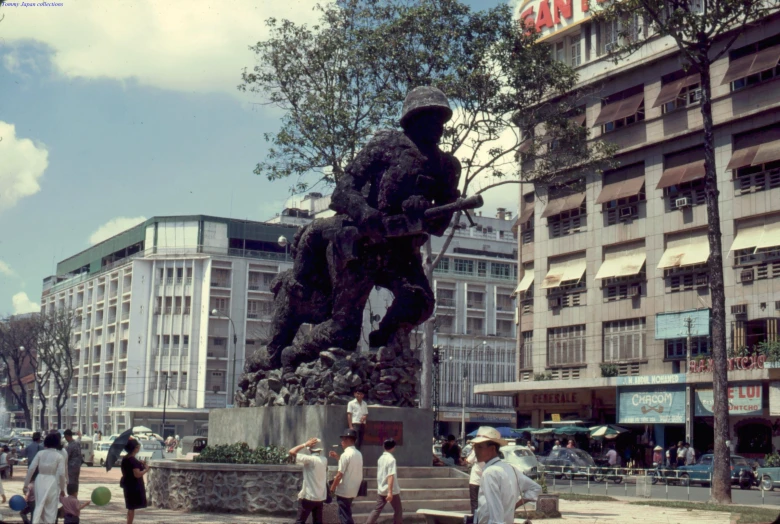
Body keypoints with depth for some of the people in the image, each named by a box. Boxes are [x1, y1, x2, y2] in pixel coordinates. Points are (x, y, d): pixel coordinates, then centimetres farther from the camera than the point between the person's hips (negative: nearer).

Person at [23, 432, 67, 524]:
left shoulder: (40, 453, 1)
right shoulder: (59, 456, -6)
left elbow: (31, 469, -4)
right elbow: (61, 474, -10)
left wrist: (26, 484, 2)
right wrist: (62, 488, 1)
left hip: (40, 481, 2)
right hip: (52, 482, -2)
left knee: (39, 506, 15)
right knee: (51, 510, 10)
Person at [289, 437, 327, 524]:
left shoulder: (310, 459, -16)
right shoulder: (324, 460, 3)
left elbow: (292, 452, -16)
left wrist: (305, 444, -9)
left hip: (308, 497, -6)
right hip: (320, 497, 6)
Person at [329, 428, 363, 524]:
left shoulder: (345, 455, -18)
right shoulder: (358, 454, 8)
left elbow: (340, 475, -19)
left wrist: (332, 488, -7)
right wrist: (338, 458, 18)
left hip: (343, 491, -8)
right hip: (353, 490, 8)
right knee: (346, 515, 20)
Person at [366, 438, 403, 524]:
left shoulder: (381, 458, 8)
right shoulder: (391, 459, -16)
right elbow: (390, 476, -23)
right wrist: (390, 492, -27)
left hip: (381, 489, 7)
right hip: (391, 490, -7)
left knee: (378, 509, 9)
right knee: (398, 509, 8)